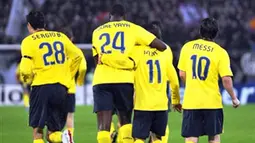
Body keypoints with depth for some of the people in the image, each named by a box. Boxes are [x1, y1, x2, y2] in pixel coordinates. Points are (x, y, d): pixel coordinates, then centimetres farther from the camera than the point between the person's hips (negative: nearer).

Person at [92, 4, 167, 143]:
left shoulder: (97, 32, 20)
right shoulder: (132, 29, 12)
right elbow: (161, 46, 10)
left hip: (101, 79, 1)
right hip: (124, 79, -1)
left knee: (103, 126, -2)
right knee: (125, 120, 16)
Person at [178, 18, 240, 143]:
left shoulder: (187, 47, 1)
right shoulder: (220, 52, -6)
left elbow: (182, 74, 6)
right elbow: (226, 79, -10)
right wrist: (234, 98, 5)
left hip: (191, 102, 1)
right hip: (212, 103, -1)